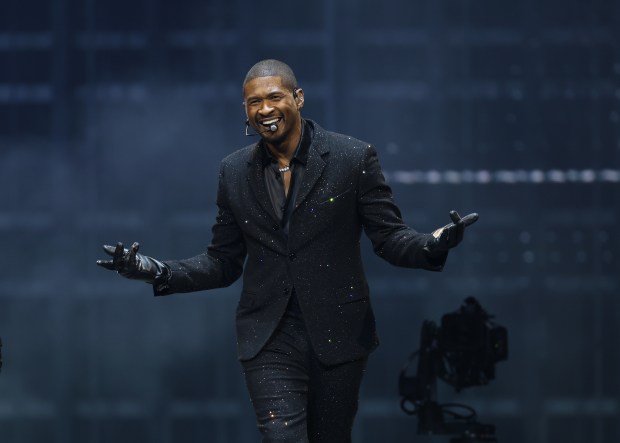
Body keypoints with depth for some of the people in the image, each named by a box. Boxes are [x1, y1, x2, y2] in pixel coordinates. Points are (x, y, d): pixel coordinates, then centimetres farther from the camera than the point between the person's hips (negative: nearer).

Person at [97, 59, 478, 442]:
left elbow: (389, 237, -2)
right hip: (269, 342, 1)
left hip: (337, 335, -1)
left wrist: (433, 246, -24)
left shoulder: (353, 158, -2)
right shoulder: (235, 172, 7)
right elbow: (223, 263, 12)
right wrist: (159, 272, -4)